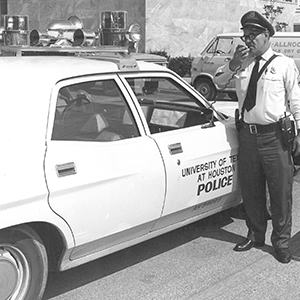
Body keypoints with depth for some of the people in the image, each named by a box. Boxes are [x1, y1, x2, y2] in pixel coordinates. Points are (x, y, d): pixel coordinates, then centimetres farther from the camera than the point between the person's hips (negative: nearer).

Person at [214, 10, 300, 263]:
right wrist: (234, 63, -7)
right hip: (248, 135, 4)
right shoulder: (241, 63, 8)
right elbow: (218, 81, 9)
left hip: (276, 136, -4)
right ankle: (255, 235, 34)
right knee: (251, 190, 14)